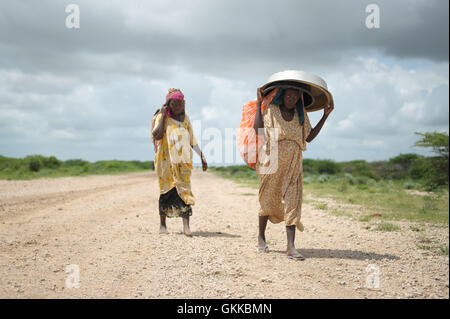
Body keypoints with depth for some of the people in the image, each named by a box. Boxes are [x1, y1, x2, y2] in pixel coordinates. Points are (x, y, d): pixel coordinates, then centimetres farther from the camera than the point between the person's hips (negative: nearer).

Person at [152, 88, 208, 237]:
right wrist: (163, 116, -14)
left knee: (184, 189, -8)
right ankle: (163, 224, 15)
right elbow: (157, 135, -17)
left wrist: (202, 157, 15)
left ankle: (186, 226, -14)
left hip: (183, 160, 3)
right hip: (166, 160, -3)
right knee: (166, 190, 2)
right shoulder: (161, 117, 0)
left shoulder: (185, 118, 13)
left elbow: (192, 140, 18)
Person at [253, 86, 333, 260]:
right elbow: (258, 130, -17)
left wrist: (325, 116, 10)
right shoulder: (271, 110, -3)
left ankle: (291, 247, -13)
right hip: (272, 161, -3)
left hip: (293, 165, 3)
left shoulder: (301, 114, 10)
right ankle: (261, 236, 31)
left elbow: (309, 137, 12)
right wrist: (259, 103, -15)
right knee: (267, 199, 9)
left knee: (292, 201, -8)